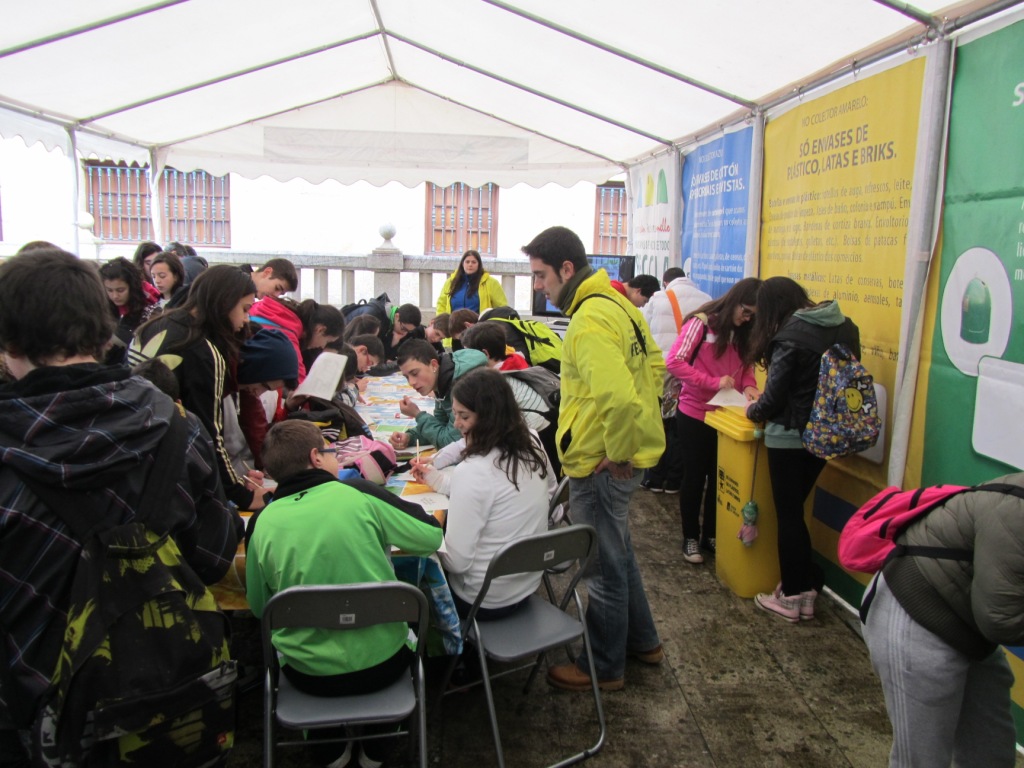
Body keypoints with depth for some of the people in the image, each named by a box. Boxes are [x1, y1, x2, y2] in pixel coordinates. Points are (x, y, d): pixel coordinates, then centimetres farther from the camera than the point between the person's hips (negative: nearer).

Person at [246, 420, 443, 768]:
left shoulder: (263, 522, -9)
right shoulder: (360, 493, -14)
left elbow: (258, 606, 3)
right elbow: (432, 536, -5)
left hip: (308, 674, 2)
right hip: (382, 663, -1)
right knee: (411, 611, 31)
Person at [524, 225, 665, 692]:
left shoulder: (590, 321, -24)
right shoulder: (616, 303, 7)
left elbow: (618, 396, -38)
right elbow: (654, 364, 18)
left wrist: (618, 452, -22)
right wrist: (630, 435, 14)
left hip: (601, 465, -10)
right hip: (619, 453, 10)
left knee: (603, 565, 7)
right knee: (617, 552, 25)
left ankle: (604, 667, 27)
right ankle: (641, 641, 43)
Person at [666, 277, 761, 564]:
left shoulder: (742, 332, 6)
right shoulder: (701, 322, -15)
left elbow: (746, 366, 14)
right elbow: (674, 362, -21)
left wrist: (748, 385, -9)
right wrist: (714, 382, -26)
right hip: (694, 415, -6)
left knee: (719, 478, 12)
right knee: (694, 477, 6)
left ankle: (711, 534, 27)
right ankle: (690, 537, 20)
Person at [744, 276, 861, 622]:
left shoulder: (791, 334, -18)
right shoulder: (844, 326, 4)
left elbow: (775, 396, -17)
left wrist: (753, 411, 5)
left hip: (790, 436, -7)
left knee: (788, 514, 6)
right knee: (795, 509, 19)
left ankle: (792, 596, 16)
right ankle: (807, 585, 25)